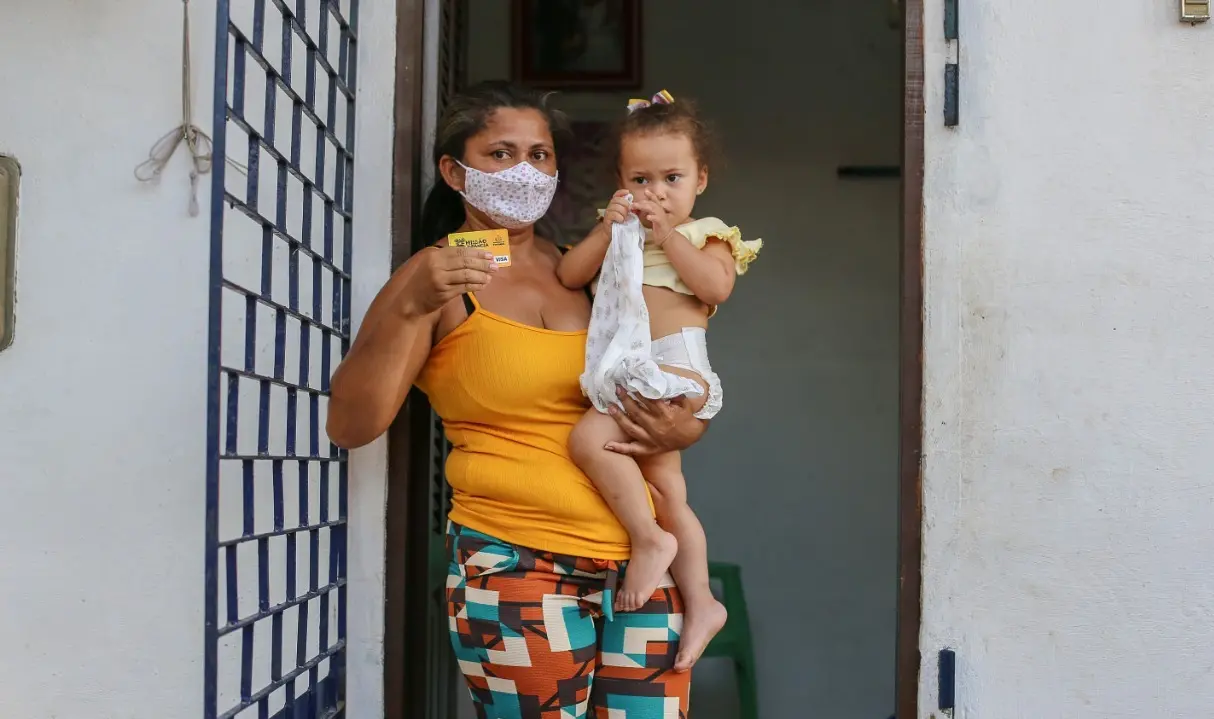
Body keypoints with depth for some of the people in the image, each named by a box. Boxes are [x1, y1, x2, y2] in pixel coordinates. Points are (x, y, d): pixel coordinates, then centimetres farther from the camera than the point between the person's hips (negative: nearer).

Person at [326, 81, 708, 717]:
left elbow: (691, 398, 21)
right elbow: (348, 426, -12)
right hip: (516, 565, -4)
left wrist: (682, 428, -2)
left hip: (640, 561, 5)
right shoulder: (434, 278, 1)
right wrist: (411, 308, -25)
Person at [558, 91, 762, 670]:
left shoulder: (705, 236, 5)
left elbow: (717, 285, -15)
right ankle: (701, 601, 18)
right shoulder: (619, 236, 21)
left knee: (590, 438, -27)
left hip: (677, 366, -8)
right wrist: (609, 228, -3)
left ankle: (649, 538, -15)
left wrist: (666, 234, -10)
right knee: (667, 493, 11)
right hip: (631, 377, 8)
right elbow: (569, 276, 8)